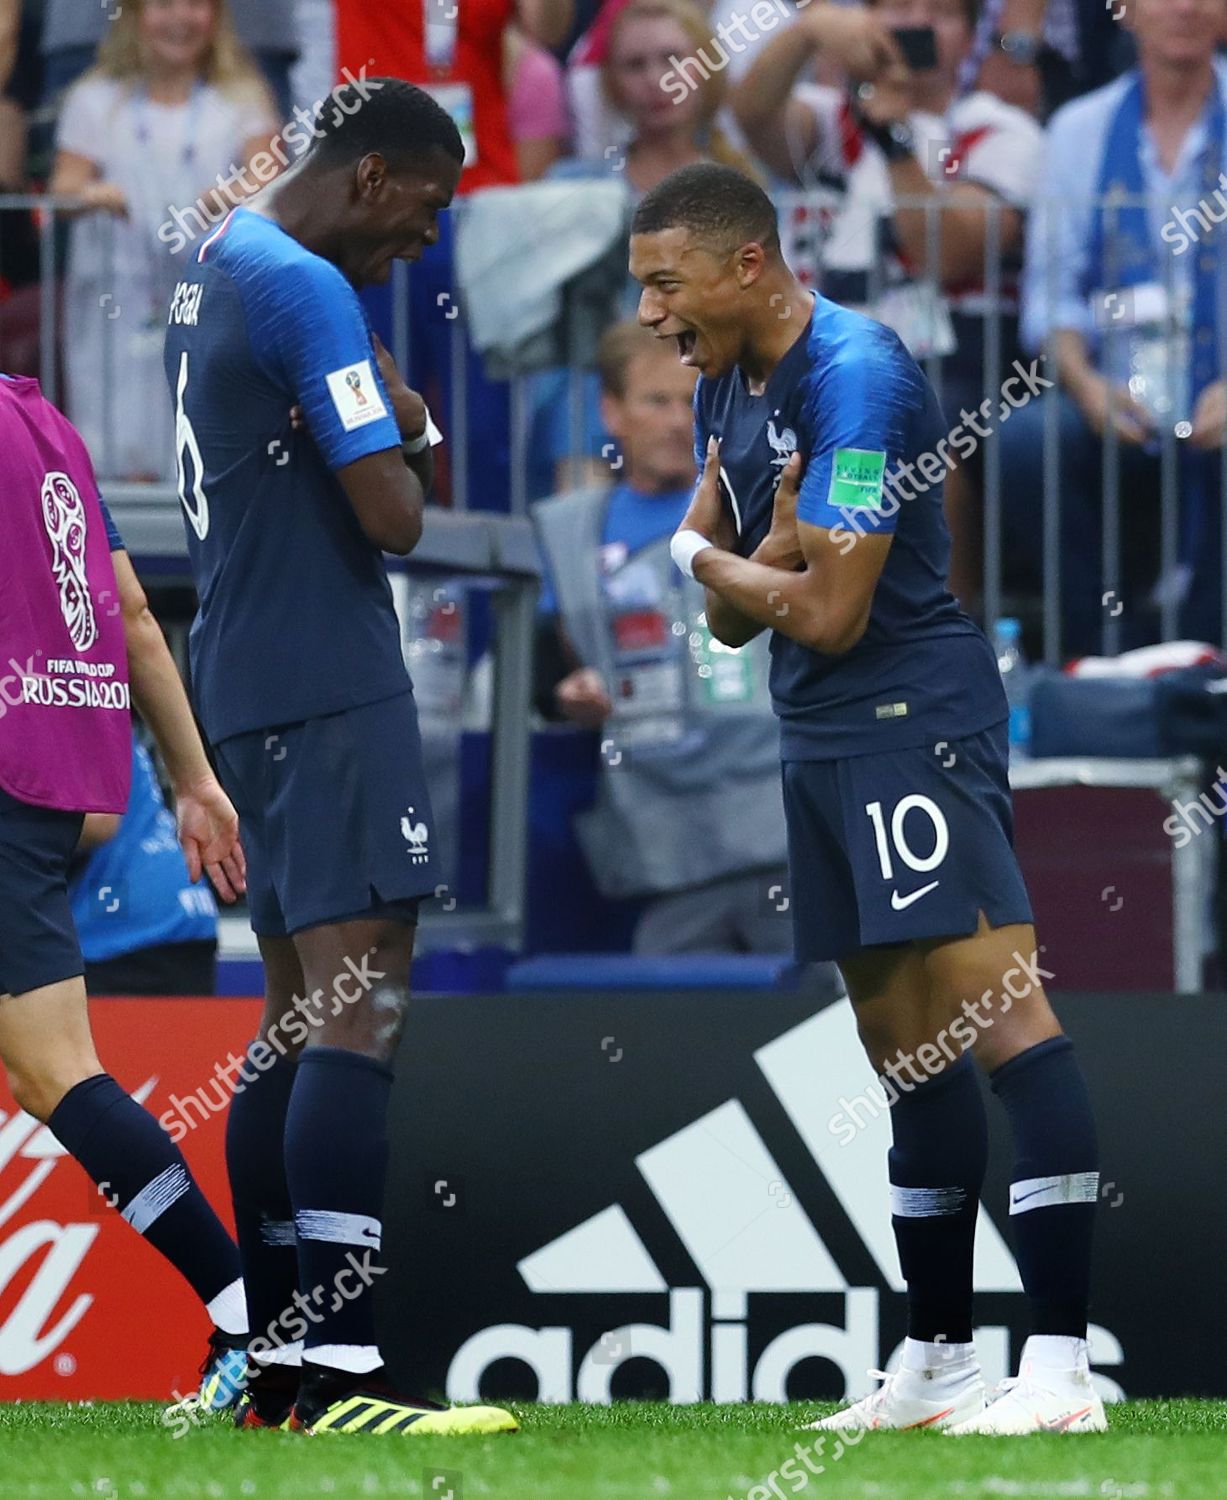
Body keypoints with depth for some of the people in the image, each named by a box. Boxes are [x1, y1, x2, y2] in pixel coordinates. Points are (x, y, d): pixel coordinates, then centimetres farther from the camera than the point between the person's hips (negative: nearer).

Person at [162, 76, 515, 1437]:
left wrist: (395, 436, 8)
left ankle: (273, 1362, 11)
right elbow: (391, 514, -18)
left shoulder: (211, 271, 17)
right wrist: (408, 434, 2)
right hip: (329, 686, -10)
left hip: (248, 682, 10)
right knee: (362, 1007, -14)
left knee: (301, 1016, 12)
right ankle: (335, 1371, -22)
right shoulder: (308, 292, -14)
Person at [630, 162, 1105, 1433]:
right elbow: (735, 620, 13)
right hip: (821, 741, 10)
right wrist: (761, 555, -9)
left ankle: (1062, 1364, -24)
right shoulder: (726, 387, 12)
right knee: (906, 1051, 12)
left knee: (994, 1008, -17)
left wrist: (704, 556, -2)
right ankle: (936, 1365, 15)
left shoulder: (856, 375, -17)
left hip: (913, 720, -10)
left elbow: (829, 612, -20)